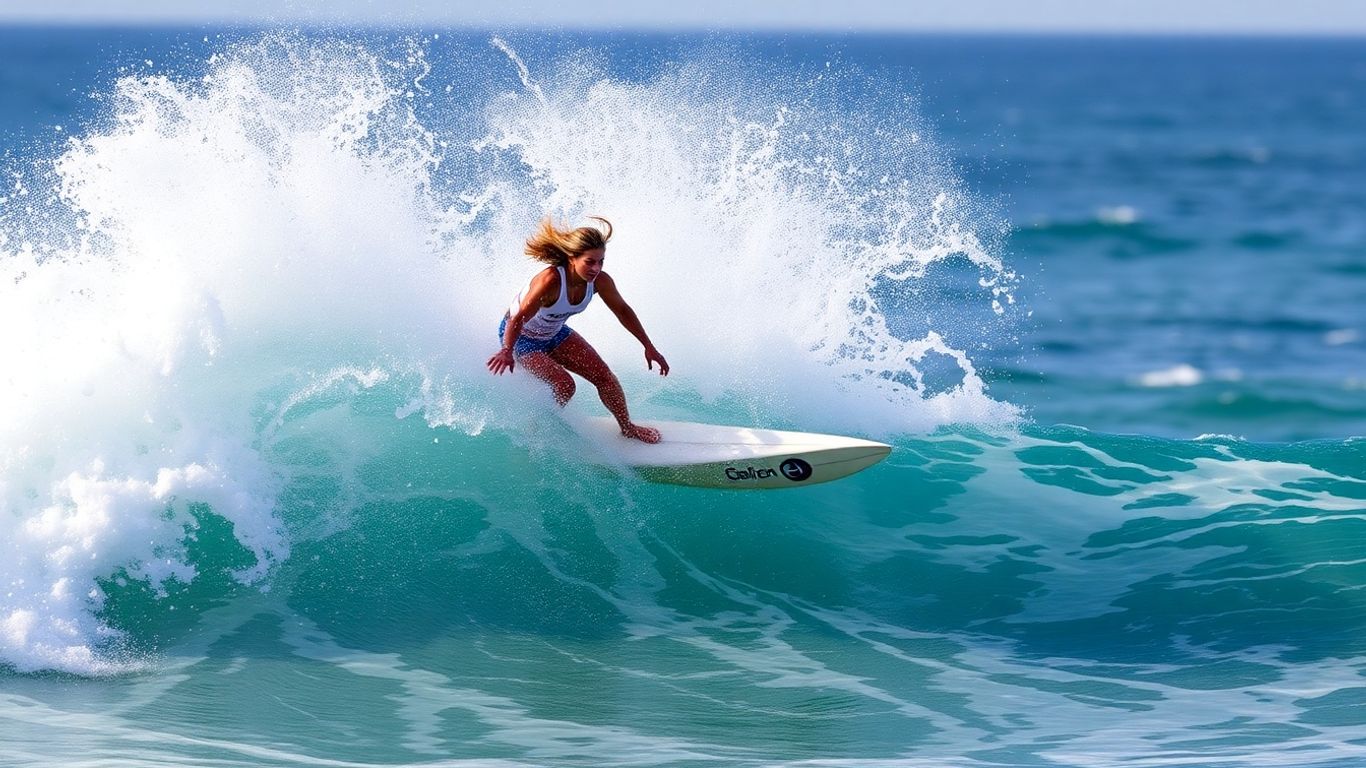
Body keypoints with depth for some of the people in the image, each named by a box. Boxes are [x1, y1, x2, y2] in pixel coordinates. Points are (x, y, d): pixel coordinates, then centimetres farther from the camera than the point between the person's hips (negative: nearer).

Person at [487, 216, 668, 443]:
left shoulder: (599, 281, -20)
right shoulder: (551, 280, -41)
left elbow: (622, 311, -3)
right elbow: (520, 317, -36)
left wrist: (649, 347, 2)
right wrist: (507, 352, -36)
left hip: (554, 333, 6)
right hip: (521, 336, -6)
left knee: (604, 376, 2)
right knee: (564, 385, -22)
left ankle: (627, 426, 23)